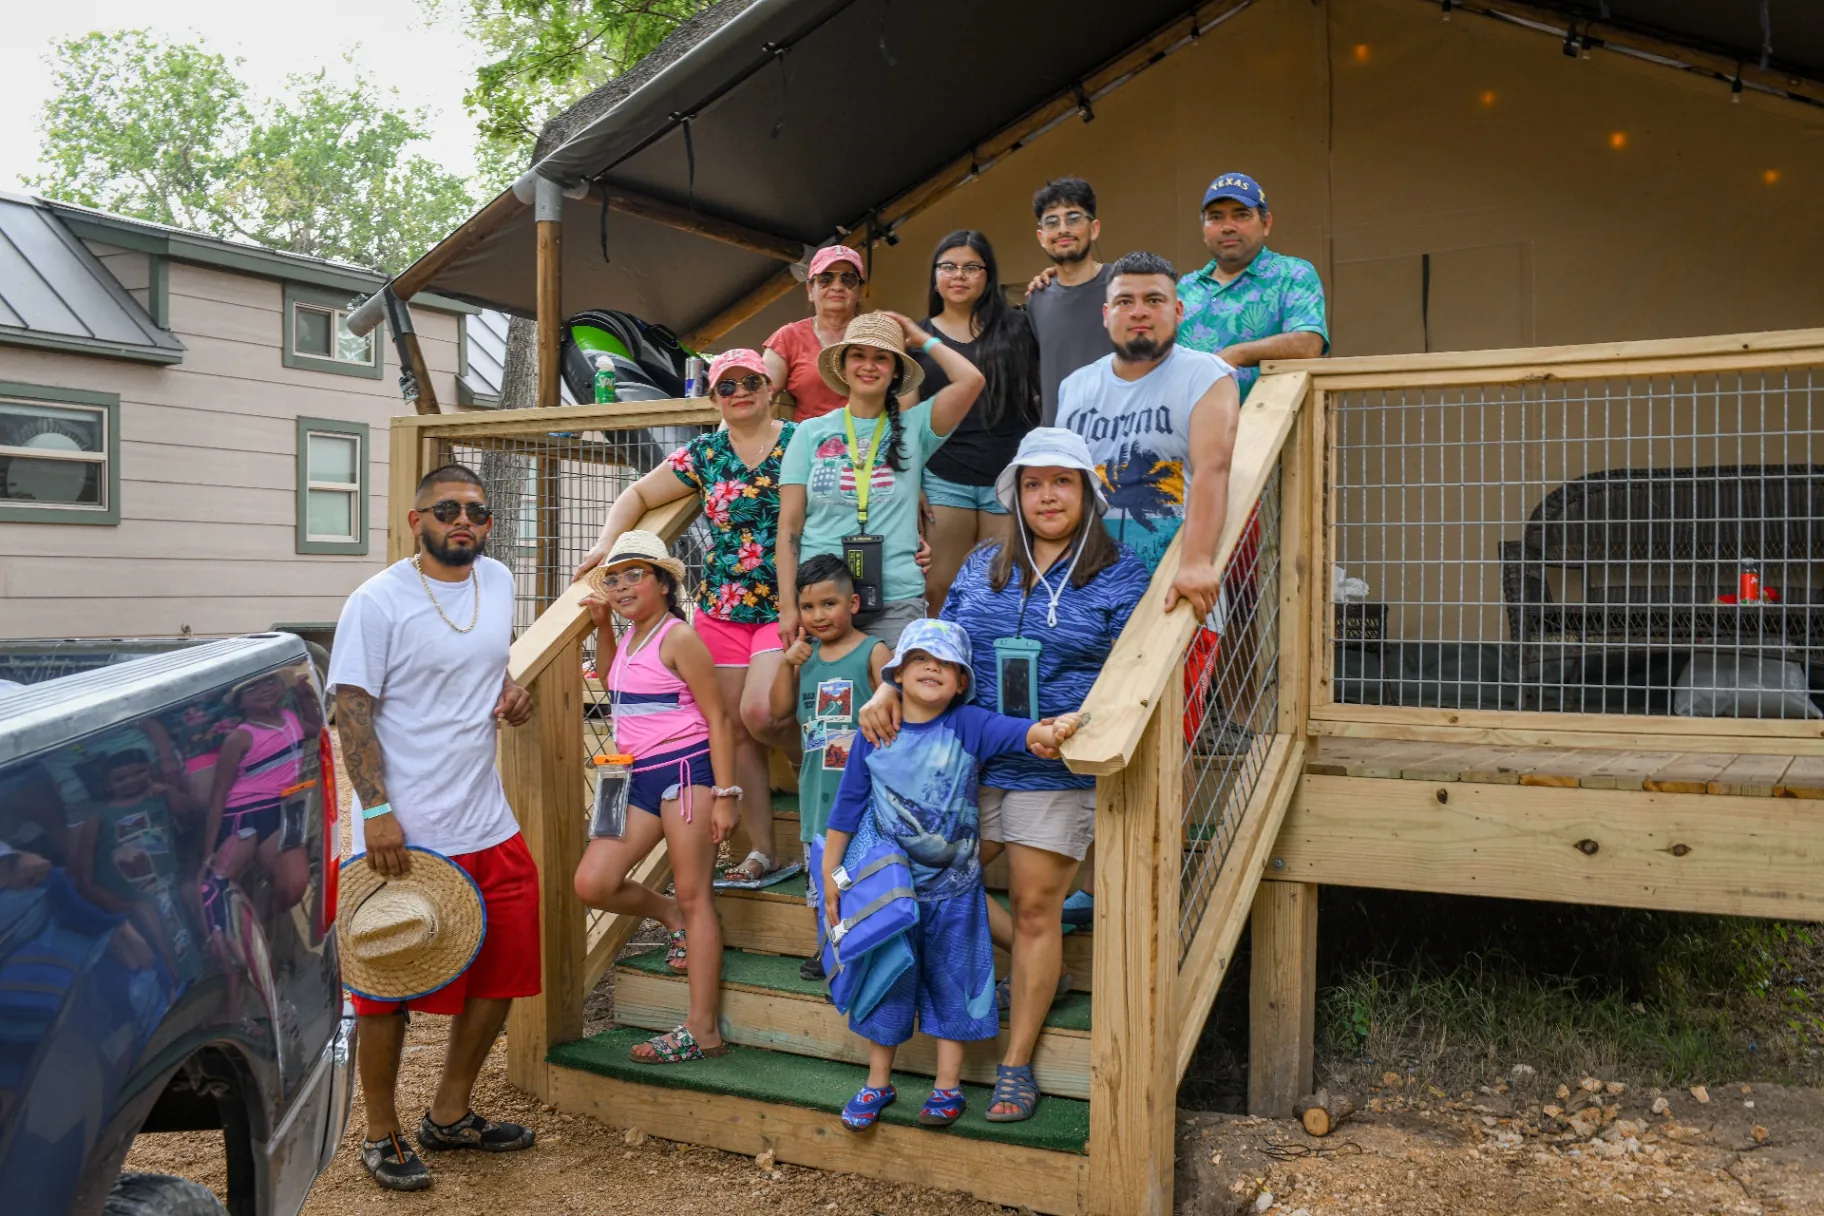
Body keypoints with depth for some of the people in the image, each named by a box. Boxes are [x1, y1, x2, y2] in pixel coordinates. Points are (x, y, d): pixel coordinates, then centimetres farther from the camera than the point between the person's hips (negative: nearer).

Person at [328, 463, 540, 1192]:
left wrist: (511, 690, 2)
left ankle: (450, 1116, 34)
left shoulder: (499, 581, 7)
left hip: (489, 828, 7)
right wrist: (378, 812, -20)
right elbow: (352, 712, -13)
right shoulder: (378, 603, -12)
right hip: (406, 832, -7)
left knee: (501, 972, 15)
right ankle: (382, 1136, 26)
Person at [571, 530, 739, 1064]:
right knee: (592, 884, -1)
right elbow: (613, 680, 38)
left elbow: (717, 719, -13)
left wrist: (724, 794, -18)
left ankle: (702, 1031, 2)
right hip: (640, 777, 8)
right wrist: (601, 624, 23)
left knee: (694, 895, -3)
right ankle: (671, 917, 26)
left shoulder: (678, 638, -11)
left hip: (683, 770, -8)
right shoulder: (631, 636, 13)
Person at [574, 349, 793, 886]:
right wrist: (606, 542, 1)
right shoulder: (703, 454, 8)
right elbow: (638, 495, 15)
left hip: (787, 605, -4)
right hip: (722, 609, 4)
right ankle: (762, 856, 12)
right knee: (738, 732, 4)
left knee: (759, 711, -22)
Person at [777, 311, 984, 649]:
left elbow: (971, 380, -10)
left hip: (895, 601, 0)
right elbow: (789, 526, 4)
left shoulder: (913, 427, 5)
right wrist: (788, 605, -2)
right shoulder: (811, 432, 6)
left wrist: (924, 340, 5)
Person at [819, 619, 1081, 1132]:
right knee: (885, 980, 11)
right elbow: (847, 806, 3)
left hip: (951, 884, -1)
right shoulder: (874, 735, -5)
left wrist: (1049, 730, -51)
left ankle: (948, 1085, 26)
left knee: (951, 981, 10)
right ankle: (878, 1083, 29)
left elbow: (1015, 731, -28)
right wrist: (829, 872, 6)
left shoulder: (968, 725, -10)